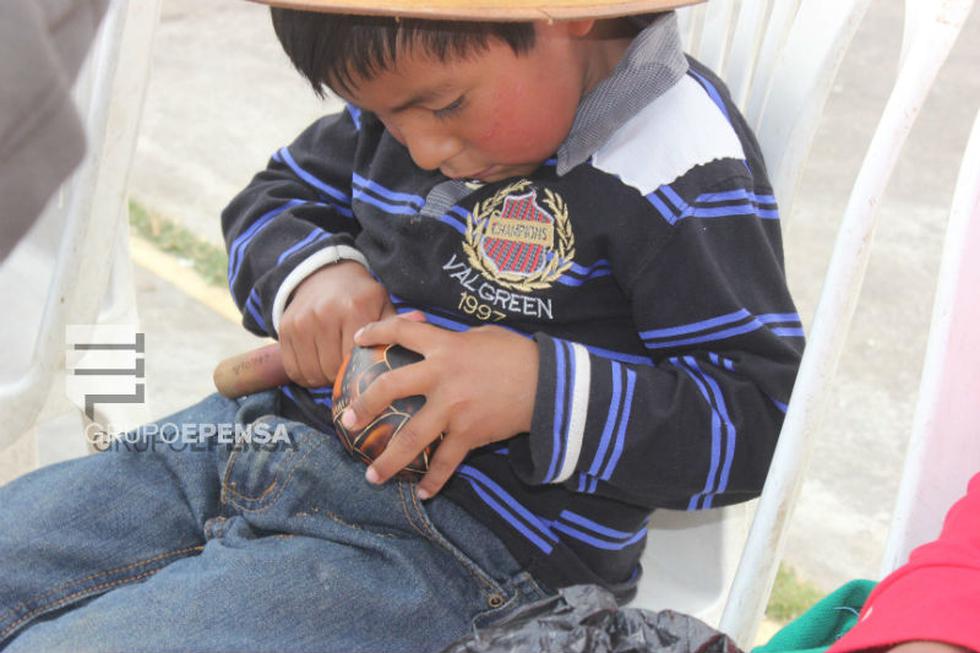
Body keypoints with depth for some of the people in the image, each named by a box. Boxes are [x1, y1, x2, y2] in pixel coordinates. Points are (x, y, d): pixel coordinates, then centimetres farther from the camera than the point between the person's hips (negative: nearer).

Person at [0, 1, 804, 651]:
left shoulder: (680, 174, -14)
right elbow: (275, 200, 23)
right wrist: (310, 273, -2)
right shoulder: (406, 86, 8)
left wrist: (544, 391, -27)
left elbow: (762, 414, -14)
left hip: (457, 535, -8)